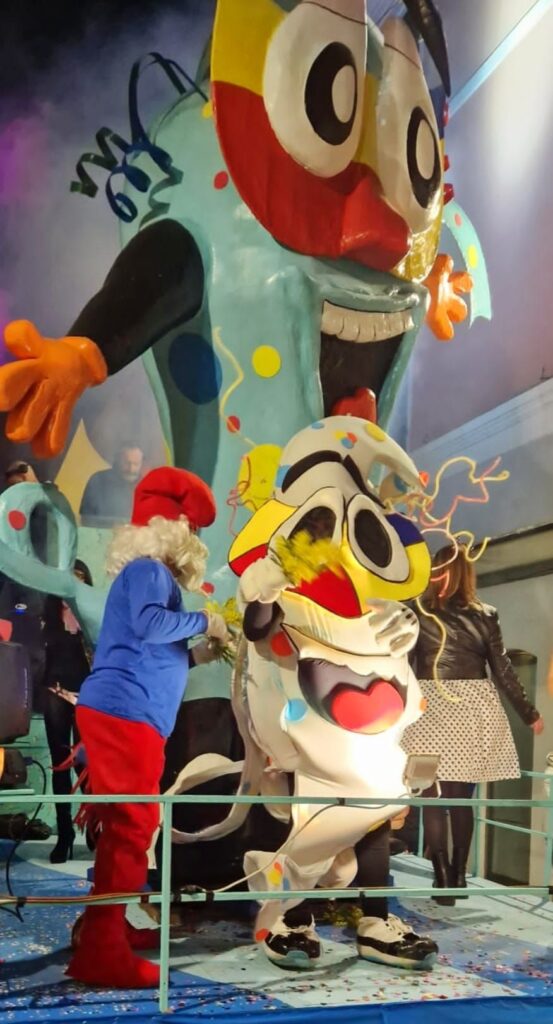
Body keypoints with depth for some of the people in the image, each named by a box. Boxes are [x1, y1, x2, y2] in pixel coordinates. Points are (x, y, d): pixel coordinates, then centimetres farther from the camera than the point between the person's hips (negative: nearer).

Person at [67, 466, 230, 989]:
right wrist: (204, 621, -14)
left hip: (127, 718, 10)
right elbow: (149, 624, -28)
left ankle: (103, 929, 29)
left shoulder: (152, 575, 21)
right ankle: (101, 952, -4)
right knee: (132, 827, -8)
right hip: (121, 716, -10)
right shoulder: (146, 569, -8)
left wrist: (200, 654, 22)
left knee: (128, 827, 18)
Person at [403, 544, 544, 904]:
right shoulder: (485, 616, 1)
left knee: (434, 799, 2)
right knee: (462, 799, 12)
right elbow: (503, 672, 2)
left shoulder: (419, 613, -3)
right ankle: (458, 877, 19)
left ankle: (443, 880, -1)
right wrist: (529, 713, 12)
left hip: (431, 710, -2)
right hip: (473, 712, 2)